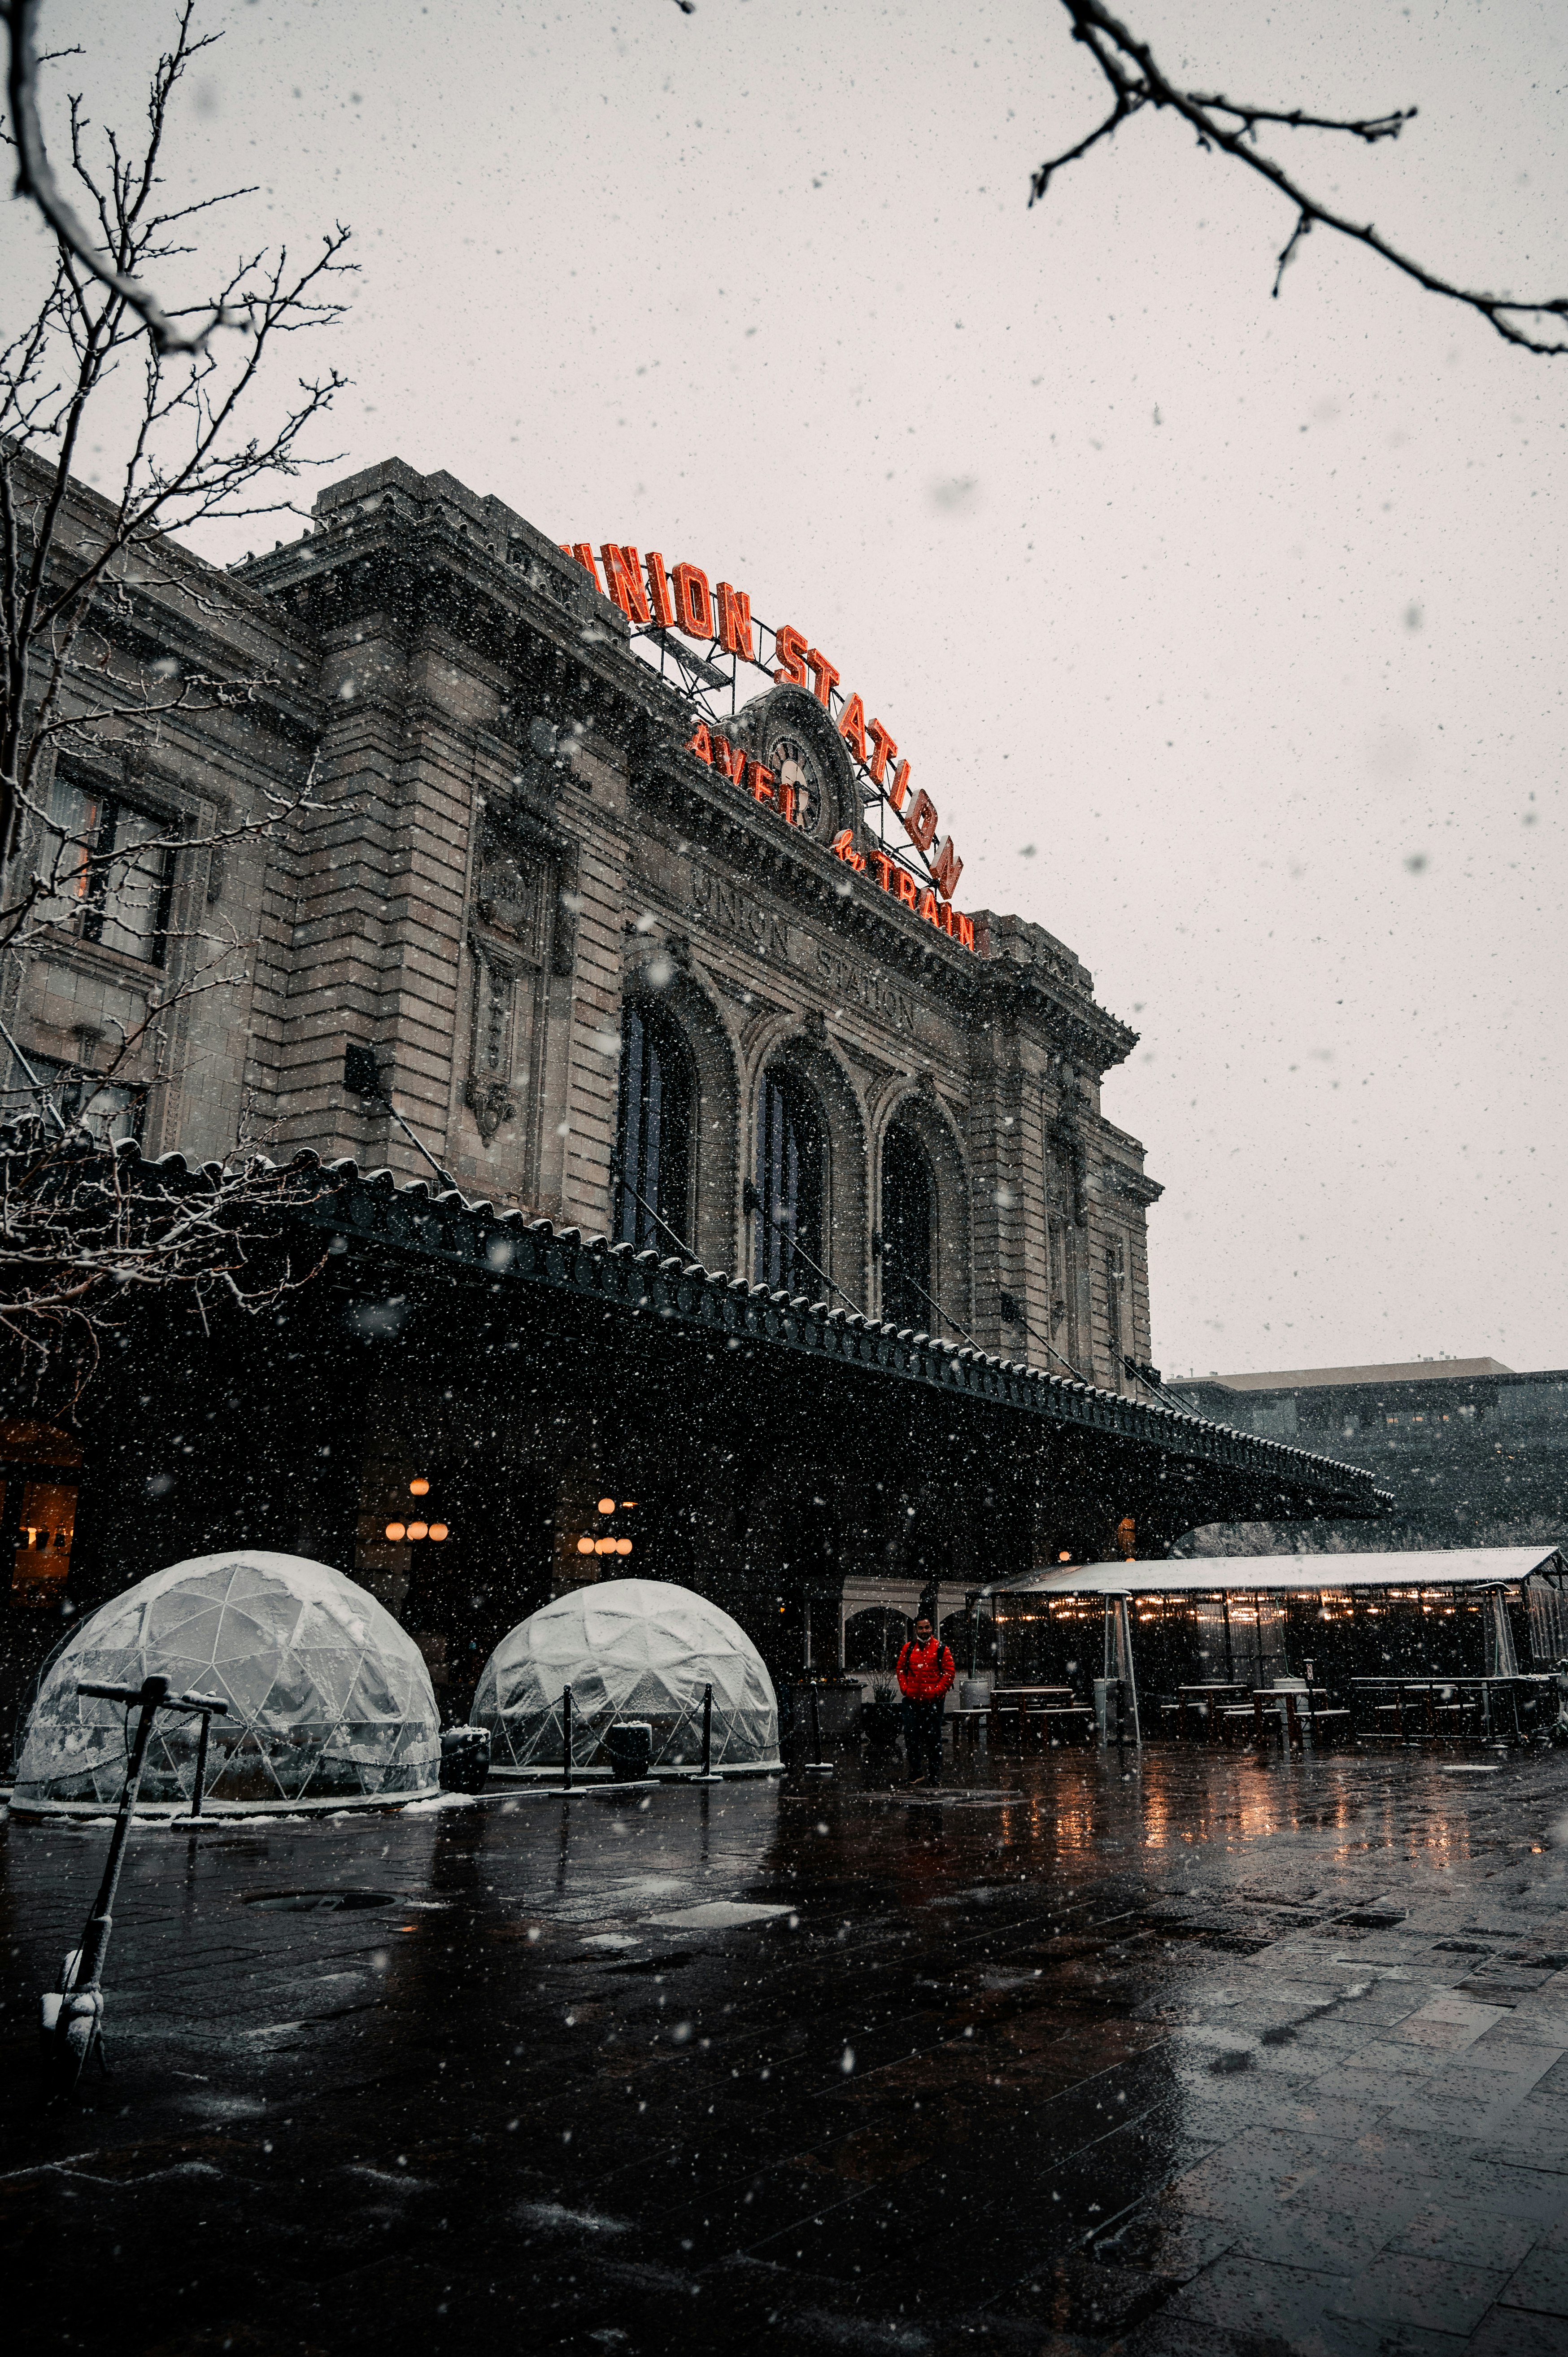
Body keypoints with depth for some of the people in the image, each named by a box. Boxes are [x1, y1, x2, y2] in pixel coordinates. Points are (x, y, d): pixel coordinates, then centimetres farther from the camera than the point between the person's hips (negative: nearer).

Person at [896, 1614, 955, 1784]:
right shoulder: (909, 1649, 10)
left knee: (933, 1738, 3)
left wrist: (937, 1691, -10)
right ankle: (916, 1774, 14)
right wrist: (905, 1689, 2)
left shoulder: (941, 1649, 1)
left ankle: (934, 1775, 12)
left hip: (933, 1702, -3)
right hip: (912, 1701, 3)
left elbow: (950, 1673, -2)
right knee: (911, 1737, 3)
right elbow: (901, 1669, 15)